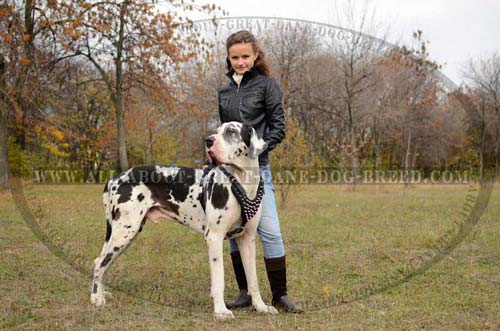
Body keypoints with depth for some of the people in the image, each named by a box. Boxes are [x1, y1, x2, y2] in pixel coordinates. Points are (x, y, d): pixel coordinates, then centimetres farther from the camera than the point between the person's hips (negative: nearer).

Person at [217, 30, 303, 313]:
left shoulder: (267, 85, 0)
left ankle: (280, 295, 0)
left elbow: (278, 128, -5)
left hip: (257, 167, -5)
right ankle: (245, 293, 14)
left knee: (270, 231, -8)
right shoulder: (225, 92, 15)